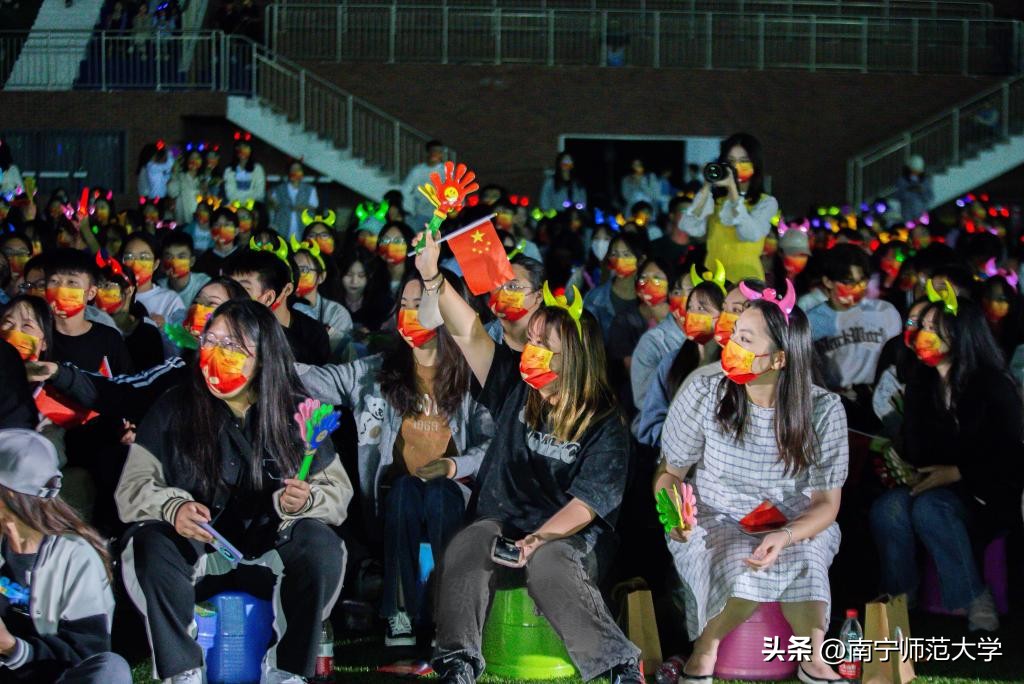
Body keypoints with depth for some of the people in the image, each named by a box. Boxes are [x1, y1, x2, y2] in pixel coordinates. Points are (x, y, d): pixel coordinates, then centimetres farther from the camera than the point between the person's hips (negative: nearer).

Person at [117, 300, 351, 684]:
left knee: (321, 543, -27)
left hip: (268, 557, 1)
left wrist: (306, 501, -24)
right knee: (150, 544, -31)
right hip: (192, 551, -1)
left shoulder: (296, 414, 2)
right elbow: (132, 489, -6)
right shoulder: (174, 410, -1)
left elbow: (339, 492, 0)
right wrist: (173, 507, -29)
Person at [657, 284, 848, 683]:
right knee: (741, 571, -35)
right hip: (714, 523, 0)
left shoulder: (823, 410, -12)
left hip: (795, 529, 0)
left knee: (798, 564, -35)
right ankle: (704, 651, -8)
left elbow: (826, 503, -8)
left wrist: (786, 537, -29)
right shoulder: (703, 396, -12)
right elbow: (671, 473, 1)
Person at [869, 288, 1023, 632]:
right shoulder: (921, 384, 11)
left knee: (930, 507, -37)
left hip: (985, 497, -4)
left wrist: (956, 473, -20)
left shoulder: (994, 386, -4)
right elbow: (914, 449, 13)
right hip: (932, 485, 5)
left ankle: (977, 605, -28)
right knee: (888, 507, -30)